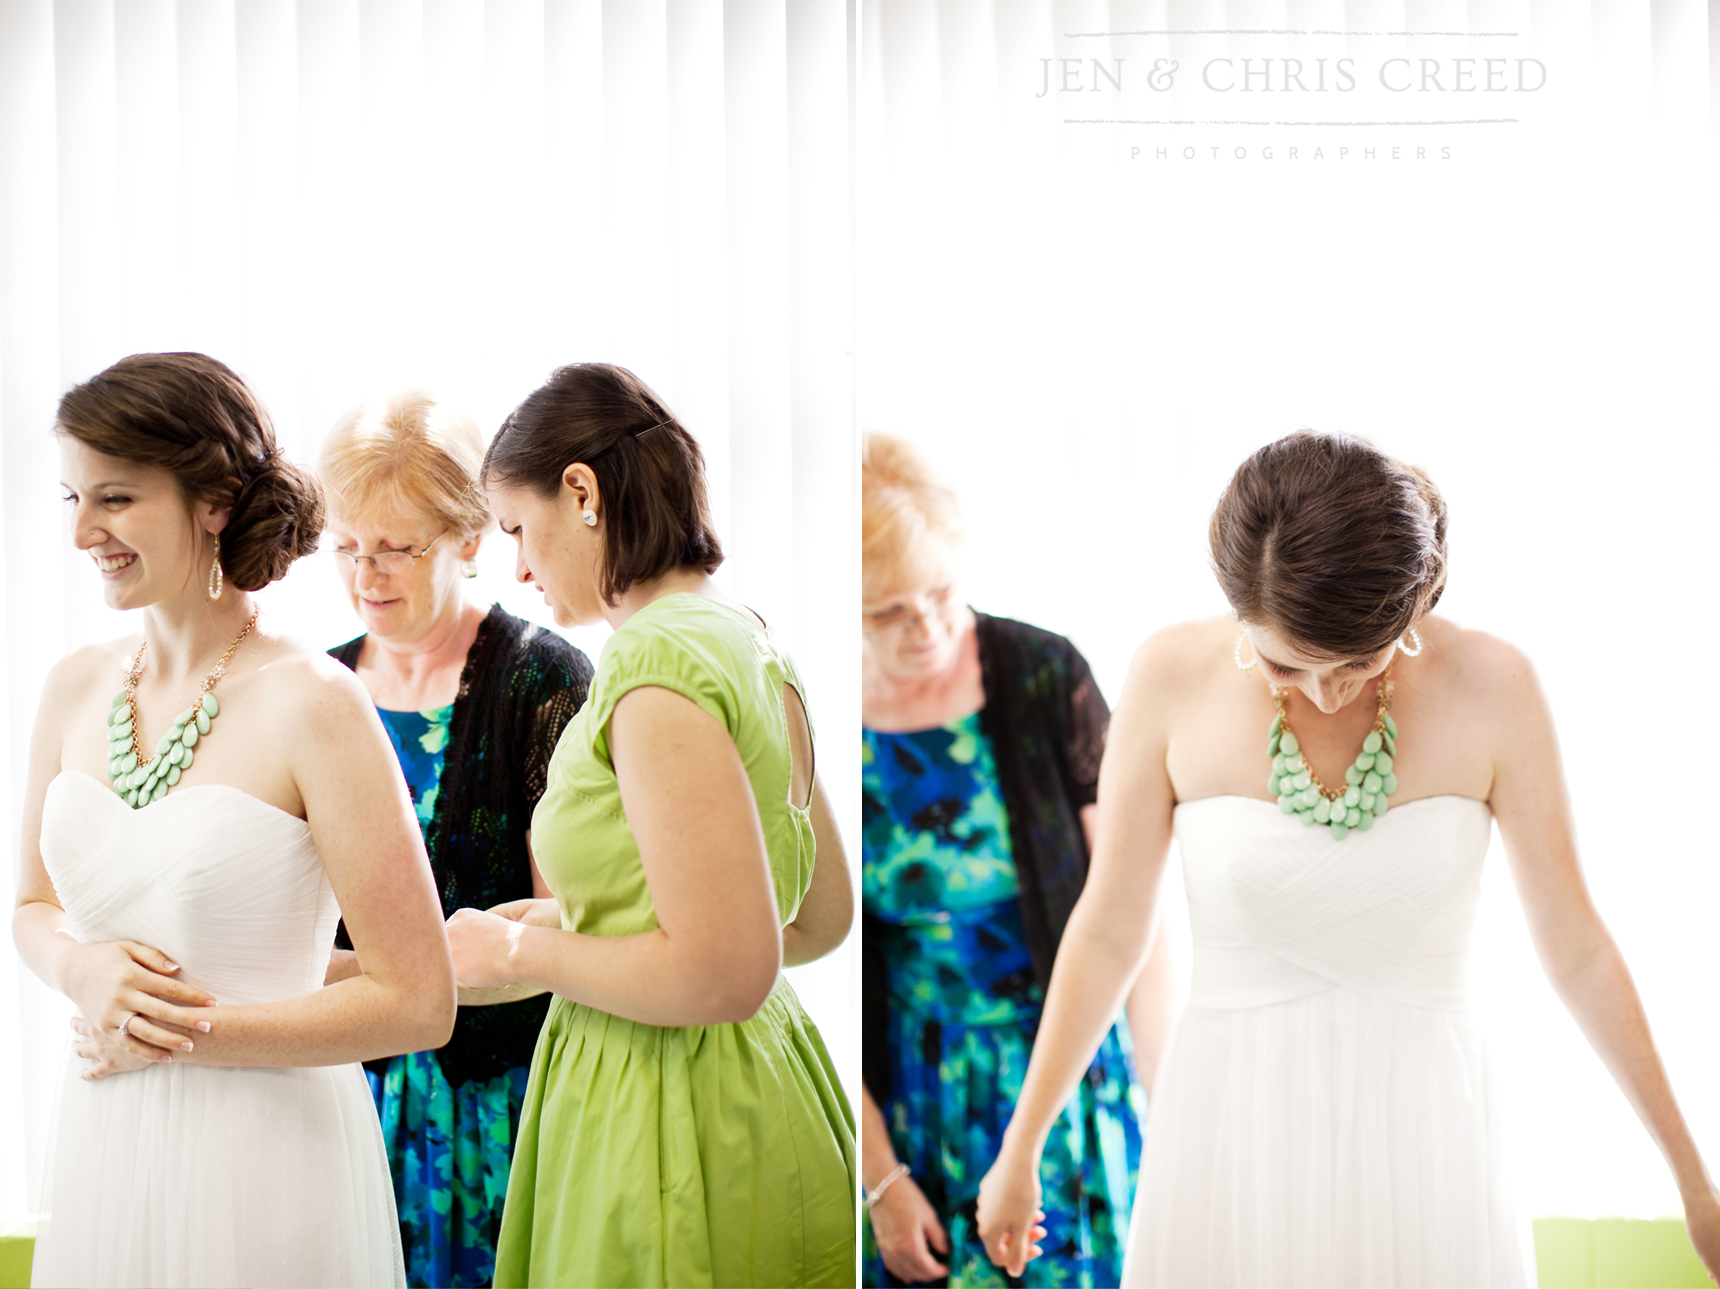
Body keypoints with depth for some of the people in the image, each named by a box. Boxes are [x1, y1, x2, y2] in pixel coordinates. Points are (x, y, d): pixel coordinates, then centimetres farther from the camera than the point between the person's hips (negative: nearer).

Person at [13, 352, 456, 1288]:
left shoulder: (311, 703, -15)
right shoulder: (77, 686, 4)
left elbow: (417, 1004, -15)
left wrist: (185, 1032, -14)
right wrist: (84, 970, -6)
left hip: (264, 1154, -5)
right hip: (100, 1147, 6)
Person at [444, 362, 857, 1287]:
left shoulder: (658, 662, -18)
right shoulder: (748, 640, 9)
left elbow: (723, 970, -24)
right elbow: (822, 917, 16)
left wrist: (522, 952, -10)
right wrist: (576, 926, 17)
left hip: (669, 1128, -9)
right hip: (759, 1089, 9)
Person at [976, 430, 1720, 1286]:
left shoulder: (1490, 687, -10)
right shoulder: (1174, 680, -10)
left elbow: (1575, 948, 0)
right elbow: (1106, 934, 1)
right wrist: (1019, 1151, 8)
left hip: (1422, 1137, 0)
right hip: (1232, 1126, 0)